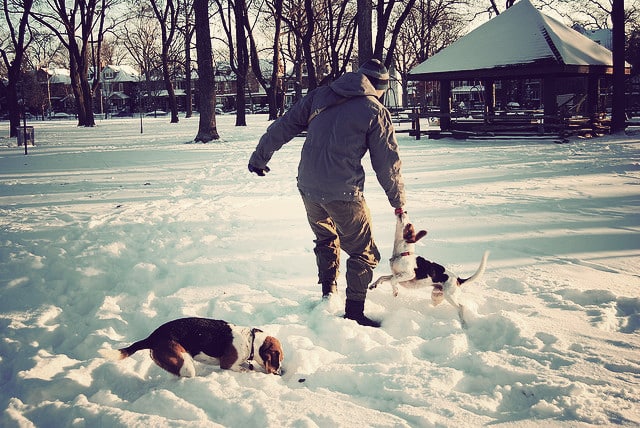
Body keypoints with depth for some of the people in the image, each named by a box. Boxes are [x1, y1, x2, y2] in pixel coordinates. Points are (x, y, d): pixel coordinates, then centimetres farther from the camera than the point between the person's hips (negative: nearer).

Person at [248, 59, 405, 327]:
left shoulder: (319, 96, 9)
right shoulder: (375, 112, -2)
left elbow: (283, 127, 12)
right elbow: (387, 164, 2)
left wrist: (259, 156, 23)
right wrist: (398, 202, 14)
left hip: (308, 187, 5)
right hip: (343, 194, -5)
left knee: (326, 240, 28)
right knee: (364, 253, 7)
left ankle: (328, 296, 34)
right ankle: (354, 314, 7)